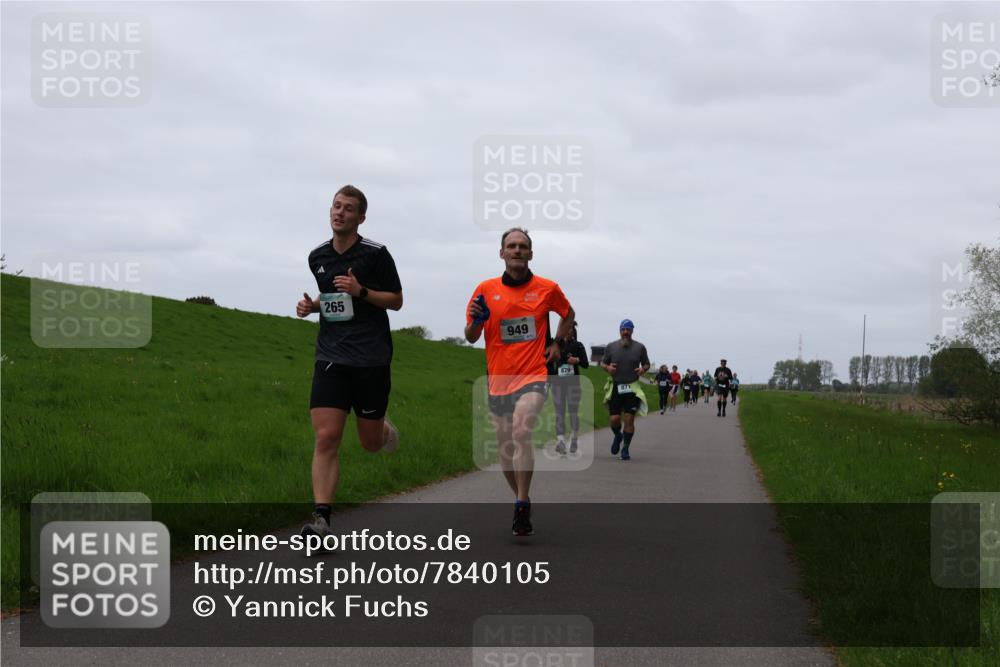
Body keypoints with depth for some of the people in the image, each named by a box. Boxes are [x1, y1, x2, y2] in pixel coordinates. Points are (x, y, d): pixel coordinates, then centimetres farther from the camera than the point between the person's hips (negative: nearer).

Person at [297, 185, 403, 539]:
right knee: (326, 437, -12)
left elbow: (396, 300, 1)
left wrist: (361, 291, -15)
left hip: (371, 358, -3)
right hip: (330, 357, 3)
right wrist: (311, 305, 5)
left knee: (371, 442, 7)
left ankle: (386, 429, 45)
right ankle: (322, 518, -14)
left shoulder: (376, 254, -5)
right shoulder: (317, 257, 9)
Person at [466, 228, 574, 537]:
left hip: (533, 375, -3)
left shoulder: (547, 289, 2)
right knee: (505, 447, 8)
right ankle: (522, 501, 29)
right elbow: (471, 337, 7)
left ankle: (522, 508, -22)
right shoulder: (486, 290, 3)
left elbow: (567, 314, 23)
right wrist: (475, 321, -14)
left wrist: (558, 343, 9)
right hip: (498, 378, 3)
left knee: (521, 433, -25)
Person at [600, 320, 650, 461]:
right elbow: (603, 363, 13)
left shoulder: (640, 347, 3)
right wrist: (607, 367, -9)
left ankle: (625, 449, 7)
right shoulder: (611, 346, 4)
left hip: (632, 388, -1)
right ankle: (618, 436, 28)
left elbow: (646, 364, 14)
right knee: (614, 419, -6)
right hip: (615, 387, 1)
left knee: (629, 419, -6)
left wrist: (643, 369, -8)